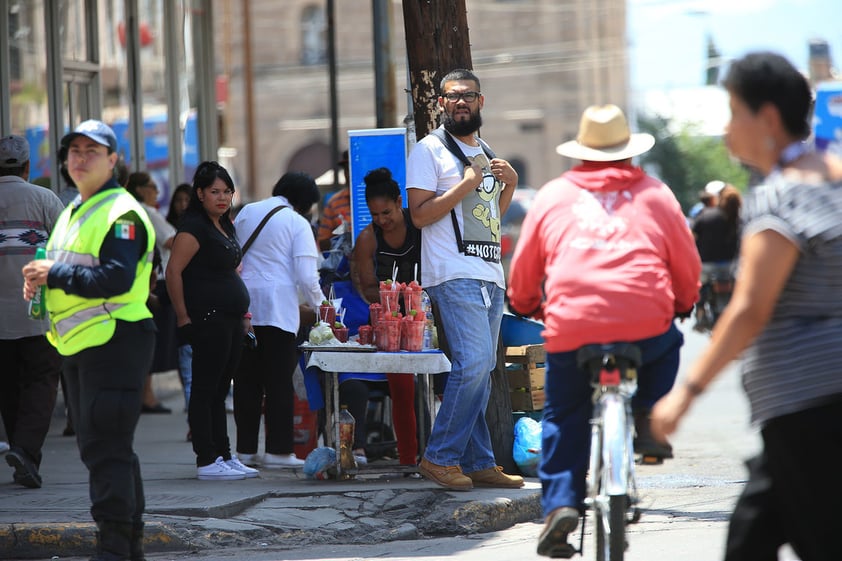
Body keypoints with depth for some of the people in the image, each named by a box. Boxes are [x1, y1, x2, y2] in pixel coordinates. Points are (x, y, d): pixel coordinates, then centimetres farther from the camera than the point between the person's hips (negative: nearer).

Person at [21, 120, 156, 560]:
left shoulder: (121, 213, -12)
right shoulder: (73, 213, 19)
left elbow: (116, 278, -23)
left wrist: (56, 274, -19)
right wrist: (41, 278, 5)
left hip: (115, 342, -10)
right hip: (78, 344, 10)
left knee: (106, 449, -12)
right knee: (105, 448, 15)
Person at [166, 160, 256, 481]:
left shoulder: (225, 226, 17)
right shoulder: (194, 227, -12)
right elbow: (173, 271, -18)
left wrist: (243, 313, 21)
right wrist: (183, 318, -19)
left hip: (230, 321, 10)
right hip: (207, 319, -10)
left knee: (220, 392, 13)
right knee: (205, 390, -6)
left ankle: (224, 457, 17)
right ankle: (207, 462, -5)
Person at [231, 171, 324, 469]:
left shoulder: (246, 213, 13)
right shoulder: (297, 223, -3)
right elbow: (307, 276, -8)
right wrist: (318, 305, 8)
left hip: (243, 307, 5)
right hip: (277, 307, -5)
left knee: (246, 380, 8)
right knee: (279, 382, -1)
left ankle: (245, 449, 9)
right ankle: (279, 450, -3)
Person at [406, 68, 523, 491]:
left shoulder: (485, 154, 21)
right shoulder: (430, 150, -1)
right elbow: (420, 214, -8)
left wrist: (510, 185, 9)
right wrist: (466, 185, -14)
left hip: (490, 275, 7)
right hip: (453, 275, -7)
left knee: (480, 370, 6)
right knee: (473, 361, -18)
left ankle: (478, 464, 7)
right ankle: (440, 457, -11)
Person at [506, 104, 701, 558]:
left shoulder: (552, 196, 15)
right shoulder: (654, 195, 13)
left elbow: (524, 269, 22)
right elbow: (687, 263, 19)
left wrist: (524, 307, 42)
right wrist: (683, 303, 39)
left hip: (570, 328, 0)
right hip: (645, 327, 0)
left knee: (563, 418, 15)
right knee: (668, 344, 33)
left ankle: (559, 502, 2)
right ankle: (646, 421, 16)